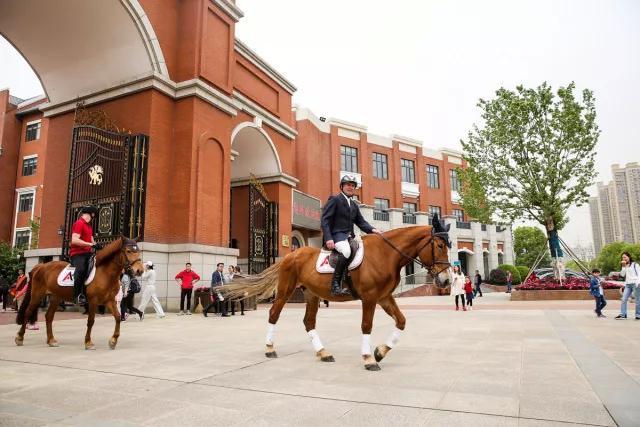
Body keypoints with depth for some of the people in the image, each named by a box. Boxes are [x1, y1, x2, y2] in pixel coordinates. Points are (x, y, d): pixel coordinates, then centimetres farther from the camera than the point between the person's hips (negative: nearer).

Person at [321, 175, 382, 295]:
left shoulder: (354, 205, 24)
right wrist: (328, 238, -21)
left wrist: (372, 230, -5)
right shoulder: (334, 199, 1)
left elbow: (361, 222, 17)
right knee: (346, 251, -37)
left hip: (349, 236, 8)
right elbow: (324, 220, -7)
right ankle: (335, 285, -31)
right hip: (336, 235, -8)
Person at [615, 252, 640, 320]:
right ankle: (622, 314, -6)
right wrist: (624, 266, 1)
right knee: (624, 299, -4)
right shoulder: (625, 266, 19)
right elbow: (622, 275, 8)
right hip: (627, 284, 5)